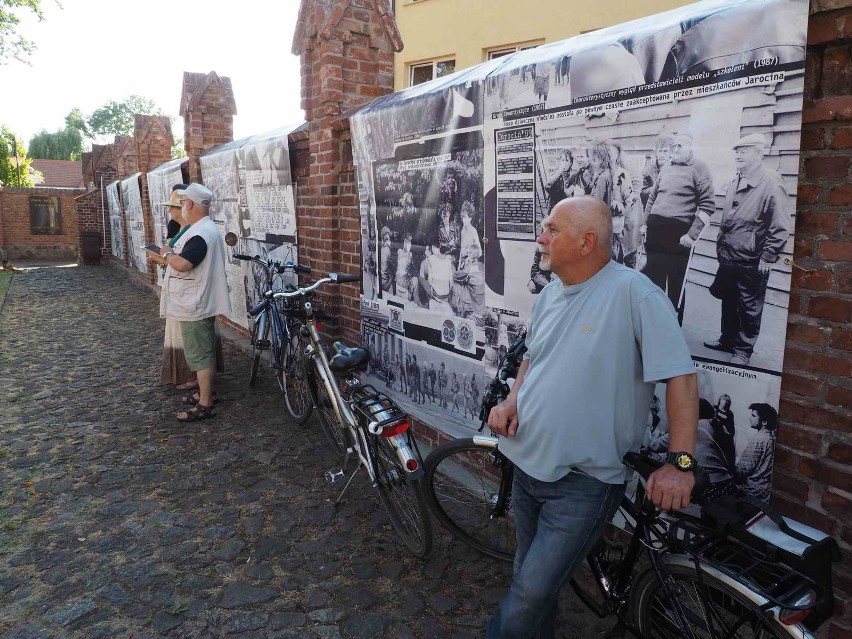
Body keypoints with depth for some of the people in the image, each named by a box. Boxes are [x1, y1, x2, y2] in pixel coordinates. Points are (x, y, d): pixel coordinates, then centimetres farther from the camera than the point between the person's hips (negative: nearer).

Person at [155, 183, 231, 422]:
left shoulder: (200, 234, -22)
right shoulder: (206, 228, 13)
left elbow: (181, 264, -31)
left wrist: (167, 254, -13)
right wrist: (170, 257, 13)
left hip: (195, 306, -11)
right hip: (200, 302, 11)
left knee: (200, 356, -5)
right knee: (205, 353, 18)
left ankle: (205, 406, 1)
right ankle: (205, 394, 30)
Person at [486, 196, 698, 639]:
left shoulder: (633, 293, -18)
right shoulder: (549, 294, 7)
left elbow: (680, 377, -18)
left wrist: (680, 463, -21)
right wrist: (511, 401, 2)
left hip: (583, 480, -7)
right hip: (528, 462, 7)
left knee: (531, 595, -5)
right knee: (530, 580, 22)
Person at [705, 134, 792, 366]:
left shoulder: (771, 183, -13)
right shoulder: (736, 182, 10)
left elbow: (781, 226, -15)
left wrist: (767, 258, -16)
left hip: (752, 262, -7)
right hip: (728, 258, 7)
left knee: (749, 308, 6)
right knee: (728, 303, 18)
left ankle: (743, 349, 18)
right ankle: (728, 340, 33)